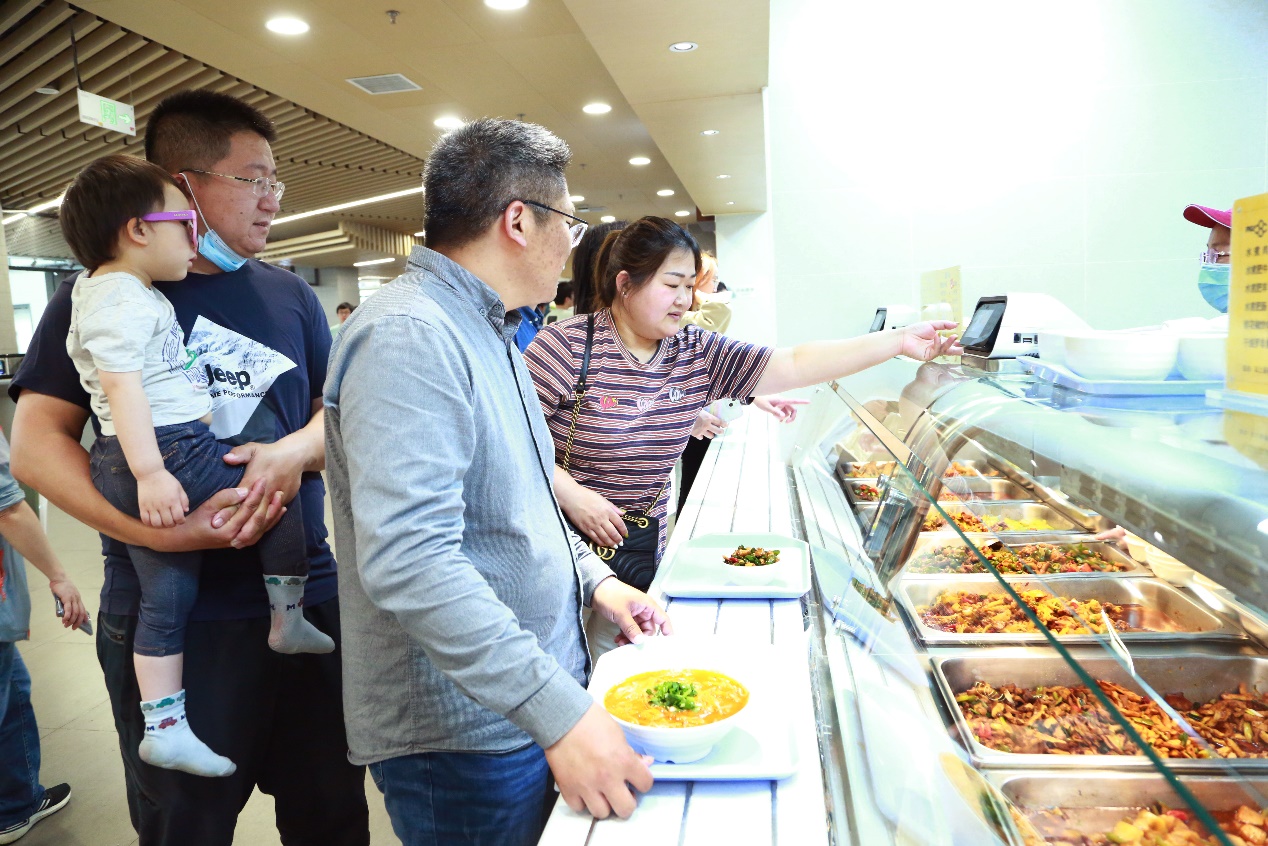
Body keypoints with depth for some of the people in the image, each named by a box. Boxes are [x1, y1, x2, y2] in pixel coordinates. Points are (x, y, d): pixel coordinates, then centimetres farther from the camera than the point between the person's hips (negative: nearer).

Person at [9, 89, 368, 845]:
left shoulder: (289, 294, 8)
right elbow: (36, 444, -6)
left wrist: (296, 451, -16)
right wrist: (158, 531, -22)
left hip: (306, 595, 3)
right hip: (169, 611, -2)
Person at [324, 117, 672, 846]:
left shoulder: (493, 334, 11)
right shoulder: (408, 336, -22)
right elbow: (408, 563, -32)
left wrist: (594, 580, 8)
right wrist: (561, 712, -30)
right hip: (464, 735, -9)